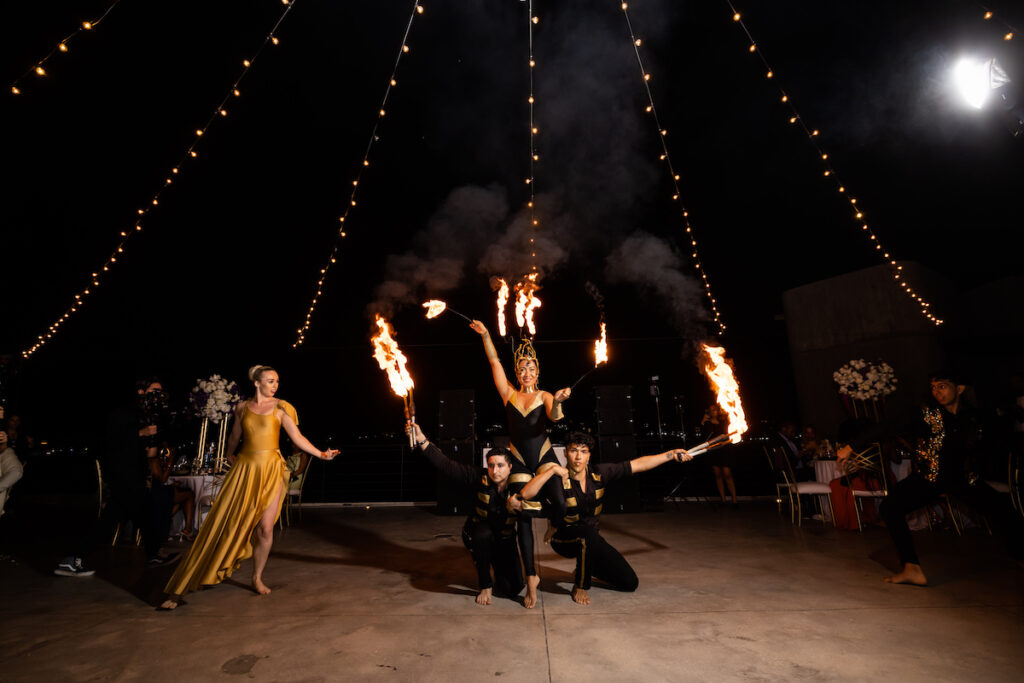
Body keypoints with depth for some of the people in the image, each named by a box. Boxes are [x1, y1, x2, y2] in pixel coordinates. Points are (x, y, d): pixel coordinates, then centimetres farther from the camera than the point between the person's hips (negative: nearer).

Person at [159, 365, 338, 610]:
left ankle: (257, 579, 20)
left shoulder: (280, 408, 1)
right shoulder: (242, 408, 8)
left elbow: (298, 437, -2)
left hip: (271, 470, -1)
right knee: (224, 525, -2)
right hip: (245, 468, 1)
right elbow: (234, 437, 23)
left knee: (265, 528, -3)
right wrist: (230, 454, 14)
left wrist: (321, 454, -10)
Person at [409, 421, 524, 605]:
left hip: (503, 541, 1)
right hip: (477, 535, -1)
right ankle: (485, 586, -13)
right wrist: (422, 440, -37)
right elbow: (447, 466, -29)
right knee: (483, 533, -37)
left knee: (512, 589, -9)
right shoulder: (480, 478, -23)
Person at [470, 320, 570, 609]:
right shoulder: (509, 394, 4)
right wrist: (485, 335, -7)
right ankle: (531, 578, 12)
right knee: (524, 516, 0)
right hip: (519, 460, 1)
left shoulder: (544, 396, 2)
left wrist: (557, 401, -38)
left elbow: (554, 416, -17)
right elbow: (495, 362, -1)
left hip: (544, 455, -1)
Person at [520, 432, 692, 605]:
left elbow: (637, 465, -8)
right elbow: (525, 494, -39)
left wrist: (672, 454, -10)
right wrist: (552, 470, -40)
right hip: (564, 539, -5)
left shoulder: (598, 473, -12)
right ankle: (580, 586, -14)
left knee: (630, 582, 0)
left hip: (591, 541, 5)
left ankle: (586, 568, 23)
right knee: (590, 533, -38)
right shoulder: (559, 481, -23)